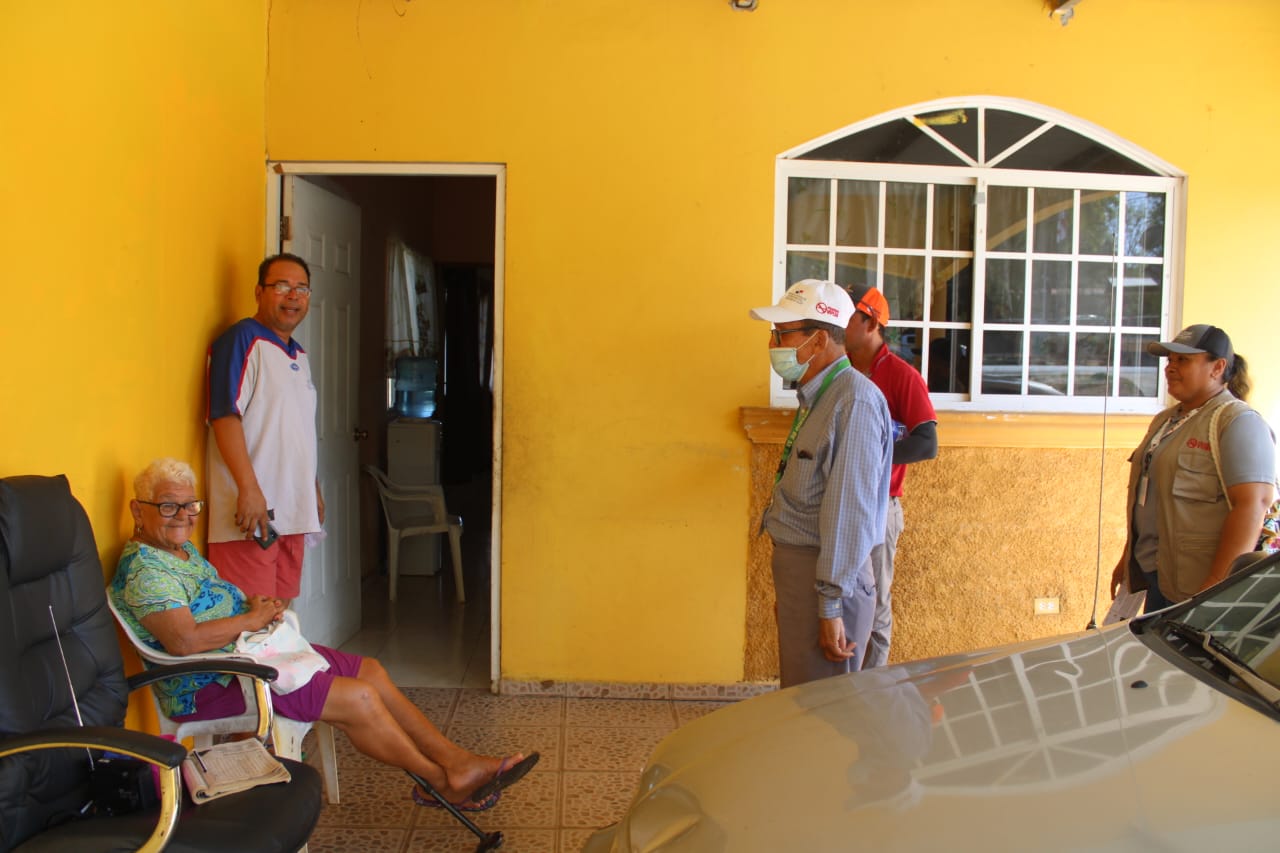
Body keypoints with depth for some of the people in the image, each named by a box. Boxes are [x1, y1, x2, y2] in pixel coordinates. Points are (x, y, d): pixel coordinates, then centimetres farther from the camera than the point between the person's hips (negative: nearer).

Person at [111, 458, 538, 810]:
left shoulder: (182, 550, 12)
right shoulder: (144, 568, -20)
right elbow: (184, 641, -32)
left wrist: (253, 605, 4)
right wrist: (251, 618, -19)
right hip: (211, 687, -11)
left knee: (370, 670, 3)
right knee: (357, 698, -17)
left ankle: (455, 759, 5)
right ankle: (443, 780, 0)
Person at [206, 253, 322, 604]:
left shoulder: (299, 355, 19)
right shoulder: (242, 340, -8)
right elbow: (225, 417, -17)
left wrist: (314, 490, 24)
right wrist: (249, 489, -23)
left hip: (293, 511, 9)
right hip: (252, 509, -8)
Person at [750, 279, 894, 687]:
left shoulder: (855, 400, -19)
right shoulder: (816, 397, 12)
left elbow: (850, 511, -23)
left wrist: (831, 606, -22)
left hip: (825, 577, -10)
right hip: (797, 566, 10)